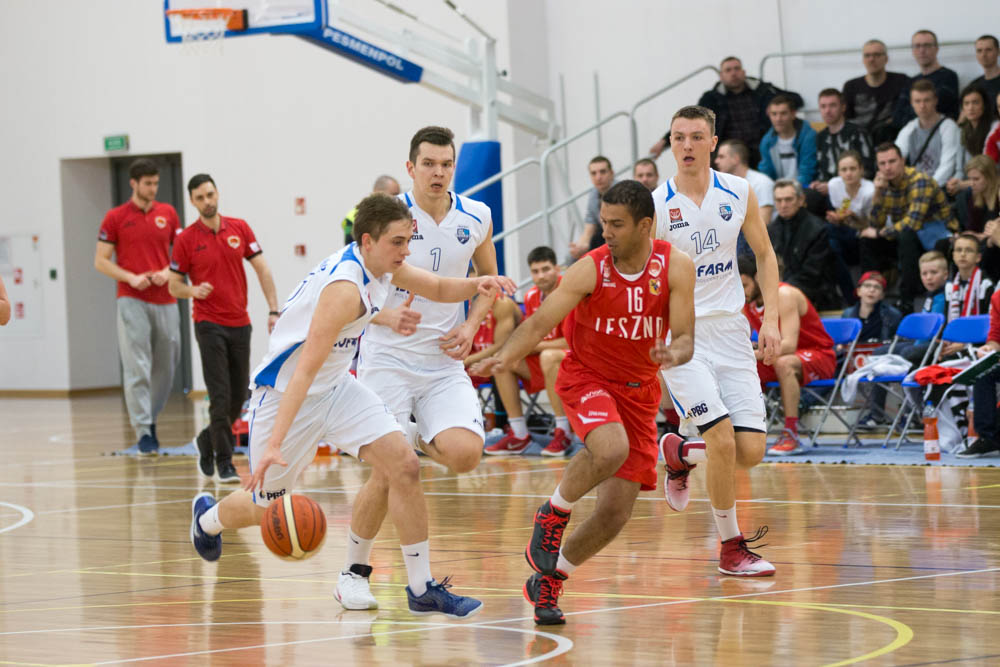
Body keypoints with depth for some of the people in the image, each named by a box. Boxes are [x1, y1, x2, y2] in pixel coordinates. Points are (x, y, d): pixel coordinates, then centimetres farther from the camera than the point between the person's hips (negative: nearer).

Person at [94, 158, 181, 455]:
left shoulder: (168, 213, 9)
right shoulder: (116, 217, 1)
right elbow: (101, 260, 2)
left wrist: (168, 271, -7)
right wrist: (131, 277, -12)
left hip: (165, 300, 4)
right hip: (132, 300, -4)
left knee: (165, 367, 8)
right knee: (137, 369, -9)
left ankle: (149, 417, 28)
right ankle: (143, 432, -8)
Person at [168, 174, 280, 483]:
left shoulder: (240, 228, 4)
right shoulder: (186, 239, -3)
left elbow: (262, 269, 5)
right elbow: (174, 285, 2)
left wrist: (273, 310, -3)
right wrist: (193, 291, -20)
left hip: (240, 323, 4)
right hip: (209, 325, -4)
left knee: (239, 397, 8)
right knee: (220, 396, -10)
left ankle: (206, 442, 31)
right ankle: (224, 464, -4)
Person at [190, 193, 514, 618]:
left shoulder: (383, 266, -5)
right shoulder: (345, 288, -32)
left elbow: (438, 288, 14)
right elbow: (305, 370, -37)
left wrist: (475, 286, -10)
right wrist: (275, 445, -43)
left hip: (336, 387, 8)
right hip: (284, 392, -8)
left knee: (405, 467, -10)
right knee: (265, 510, 8)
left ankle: (422, 590, -3)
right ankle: (208, 516, 44)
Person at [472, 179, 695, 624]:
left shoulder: (676, 267, -12)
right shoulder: (590, 270, -16)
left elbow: (685, 338, -14)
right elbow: (539, 323, -20)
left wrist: (675, 353, -38)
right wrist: (507, 356, -39)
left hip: (638, 390, 3)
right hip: (586, 378, -3)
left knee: (616, 513, -1)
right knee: (611, 449, -37)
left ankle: (548, 579, 21)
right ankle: (552, 516, -10)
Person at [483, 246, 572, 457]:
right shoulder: (531, 297, 5)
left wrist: (533, 346, -17)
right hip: (541, 362, 8)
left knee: (548, 357, -38)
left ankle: (562, 433, -31)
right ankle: (519, 435, -7)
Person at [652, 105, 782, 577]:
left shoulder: (739, 194, 1)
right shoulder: (655, 206, -8)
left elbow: (765, 255, 13)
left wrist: (771, 319, 2)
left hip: (730, 331, 4)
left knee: (751, 453, -3)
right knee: (723, 438, -18)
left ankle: (680, 453, 30)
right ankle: (731, 548, -1)